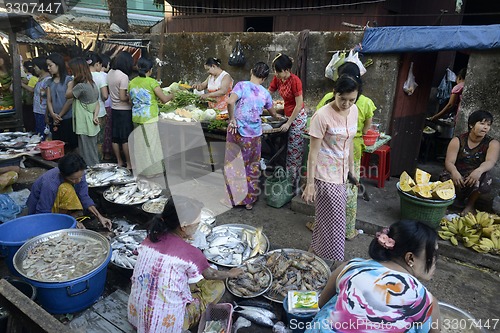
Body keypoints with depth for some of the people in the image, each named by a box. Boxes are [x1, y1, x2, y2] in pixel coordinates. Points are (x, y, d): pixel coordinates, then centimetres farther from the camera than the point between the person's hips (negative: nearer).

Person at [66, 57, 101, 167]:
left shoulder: (80, 86, -20)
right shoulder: (93, 84, 7)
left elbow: (68, 95, -3)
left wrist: (70, 84, 13)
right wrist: (95, 115, -1)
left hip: (84, 127, -9)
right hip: (92, 126, 9)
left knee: (88, 158, 2)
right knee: (93, 155, 18)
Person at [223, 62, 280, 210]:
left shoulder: (242, 85, -7)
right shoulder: (265, 93, 5)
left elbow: (230, 101, -25)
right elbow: (273, 113, 22)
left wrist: (232, 119, -11)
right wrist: (278, 117, 44)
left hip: (237, 132, -3)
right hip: (255, 134, 3)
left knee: (233, 165, 12)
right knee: (252, 168, 16)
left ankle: (234, 198, 20)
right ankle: (249, 200, 25)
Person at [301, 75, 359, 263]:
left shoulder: (354, 110, 1)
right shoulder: (322, 116, -20)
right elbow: (313, 152, -18)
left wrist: (351, 169, 17)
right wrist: (310, 184, -18)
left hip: (341, 174, 7)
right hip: (325, 176, -6)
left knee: (326, 218, 18)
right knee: (334, 222, 3)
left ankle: (316, 249, 38)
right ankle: (332, 263, 23)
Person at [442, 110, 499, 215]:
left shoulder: (492, 144, -2)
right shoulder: (457, 141, -4)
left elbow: (490, 162, -23)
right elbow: (449, 162, -15)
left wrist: (479, 171, -47)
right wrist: (454, 172, -41)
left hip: (475, 176, 1)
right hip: (458, 175, -1)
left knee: (485, 177, -33)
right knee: (446, 177, -34)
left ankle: (470, 204, -6)